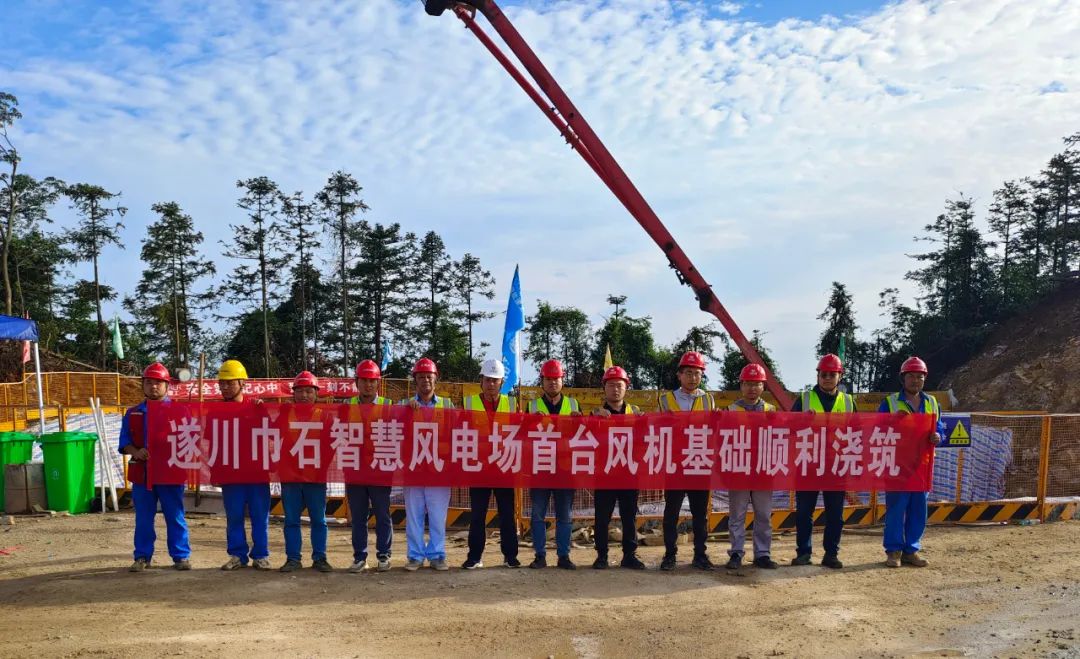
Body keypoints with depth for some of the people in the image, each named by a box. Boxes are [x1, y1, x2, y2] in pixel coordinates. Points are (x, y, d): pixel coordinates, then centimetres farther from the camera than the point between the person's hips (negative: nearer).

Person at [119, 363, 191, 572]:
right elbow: (124, 442, 5)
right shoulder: (133, 413, 8)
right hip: (142, 472, 2)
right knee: (143, 519, 9)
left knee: (175, 517, 4)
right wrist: (136, 452, -15)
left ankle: (181, 556, 11)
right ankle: (142, 557, 19)